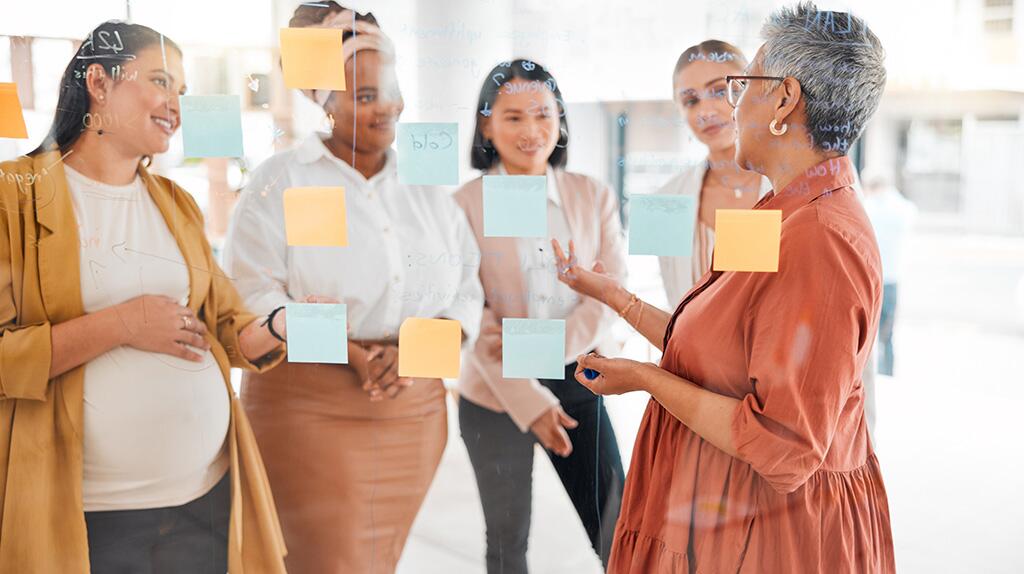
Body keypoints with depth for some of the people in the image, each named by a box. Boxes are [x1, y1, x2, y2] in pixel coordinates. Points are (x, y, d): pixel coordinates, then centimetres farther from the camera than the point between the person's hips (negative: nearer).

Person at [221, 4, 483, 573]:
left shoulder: (426, 186, 11)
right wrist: (350, 351, -19)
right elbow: (253, 295, -9)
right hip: (310, 409, -4)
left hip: (414, 411, 4)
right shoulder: (283, 180, -2)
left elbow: (467, 289, 7)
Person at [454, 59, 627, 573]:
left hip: (577, 384, 2)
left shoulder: (593, 197, 2)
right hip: (496, 395, -2)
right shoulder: (464, 206, -7)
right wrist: (530, 401, -17)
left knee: (618, 531, 4)